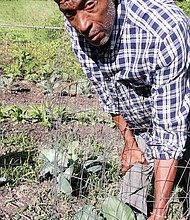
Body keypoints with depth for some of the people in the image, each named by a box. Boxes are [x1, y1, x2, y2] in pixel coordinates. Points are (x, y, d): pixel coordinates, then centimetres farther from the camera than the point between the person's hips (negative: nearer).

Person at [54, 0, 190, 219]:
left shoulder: (166, 31, -40)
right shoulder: (75, 23, -21)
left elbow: (170, 130, -37)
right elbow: (108, 94, -5)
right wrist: (129, 142, -1)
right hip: (136, 124, 5)